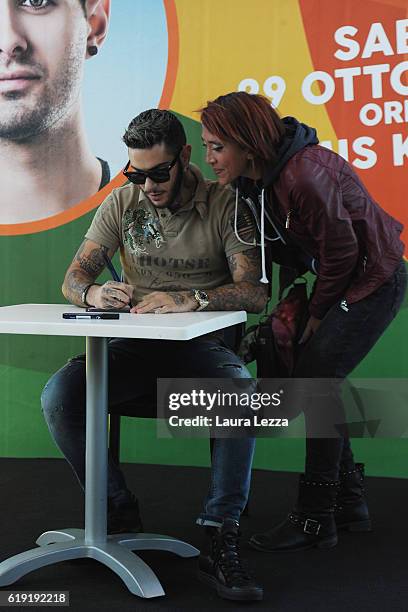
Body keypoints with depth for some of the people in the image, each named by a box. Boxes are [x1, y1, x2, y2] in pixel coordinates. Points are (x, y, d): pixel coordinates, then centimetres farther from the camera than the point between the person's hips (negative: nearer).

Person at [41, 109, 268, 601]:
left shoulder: (226, 204, -4)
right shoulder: (122, 202, 6)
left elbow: (254, 293, -14)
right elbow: (73, 279, 4)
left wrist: (190, 299, -33)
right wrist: (94, 292, -22)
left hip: (200, 346, -2)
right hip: (134, 347, 3)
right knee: (58, 396, -24)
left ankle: (219, 542, -25)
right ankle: (119, 511, -4)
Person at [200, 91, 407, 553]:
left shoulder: (305, 175, -31)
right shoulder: (253, 178, -2)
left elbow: (341, 251, -23)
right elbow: (288, 248, 7)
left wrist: (315, 314, -11)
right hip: (340, 280, 9)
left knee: (315, 381, -12)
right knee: (313, 379, 8)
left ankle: (314, 519, -2)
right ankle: (349, 503, 22)